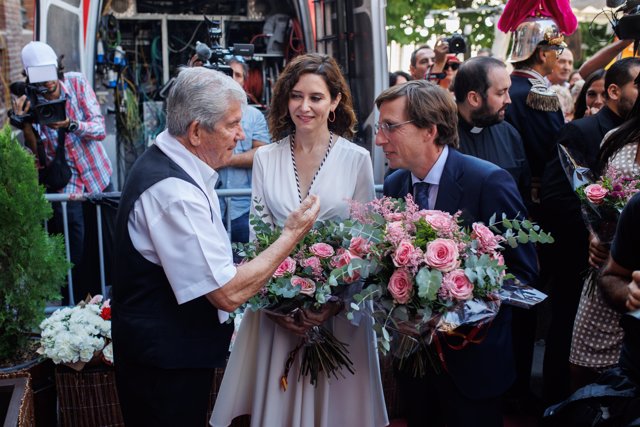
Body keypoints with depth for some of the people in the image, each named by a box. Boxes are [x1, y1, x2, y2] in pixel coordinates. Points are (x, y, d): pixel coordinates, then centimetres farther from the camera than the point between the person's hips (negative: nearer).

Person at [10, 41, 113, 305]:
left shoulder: (77, 83, -9)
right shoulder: (27, 101, -9)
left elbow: (100, 129, -15)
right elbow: (35, 155, -14)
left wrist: (70, 124, -32)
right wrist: (25, 124, -30)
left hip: (98, 178, 2)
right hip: (64, 185, -1)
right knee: (74, 256, -1)